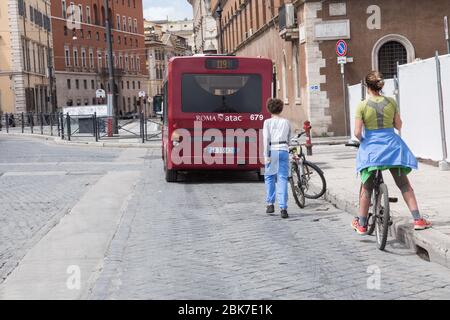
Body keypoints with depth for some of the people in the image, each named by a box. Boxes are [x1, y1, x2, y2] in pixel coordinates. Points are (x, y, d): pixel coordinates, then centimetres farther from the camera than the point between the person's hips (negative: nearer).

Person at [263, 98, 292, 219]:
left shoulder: (267, 122, 1)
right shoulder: (286, 122, 11)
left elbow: (266, 139, -8)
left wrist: (266, 155, -9)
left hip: (272, 150, -1)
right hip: (284, 150, 2)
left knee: (269, 177, 16)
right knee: (283, 179, -1)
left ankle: (270, 204, 13)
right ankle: (283, 208, -9)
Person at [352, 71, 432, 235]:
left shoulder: (362, 106, -9)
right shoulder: (391, 102, -1)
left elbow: (357, 132, -11)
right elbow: (398, 126, 7)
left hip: (371, 146, -2)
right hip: (391, 144, 2)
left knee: (366, 187, 10)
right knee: (404, 184, 9)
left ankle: (361, 224, 16)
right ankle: (417, 219, 7)